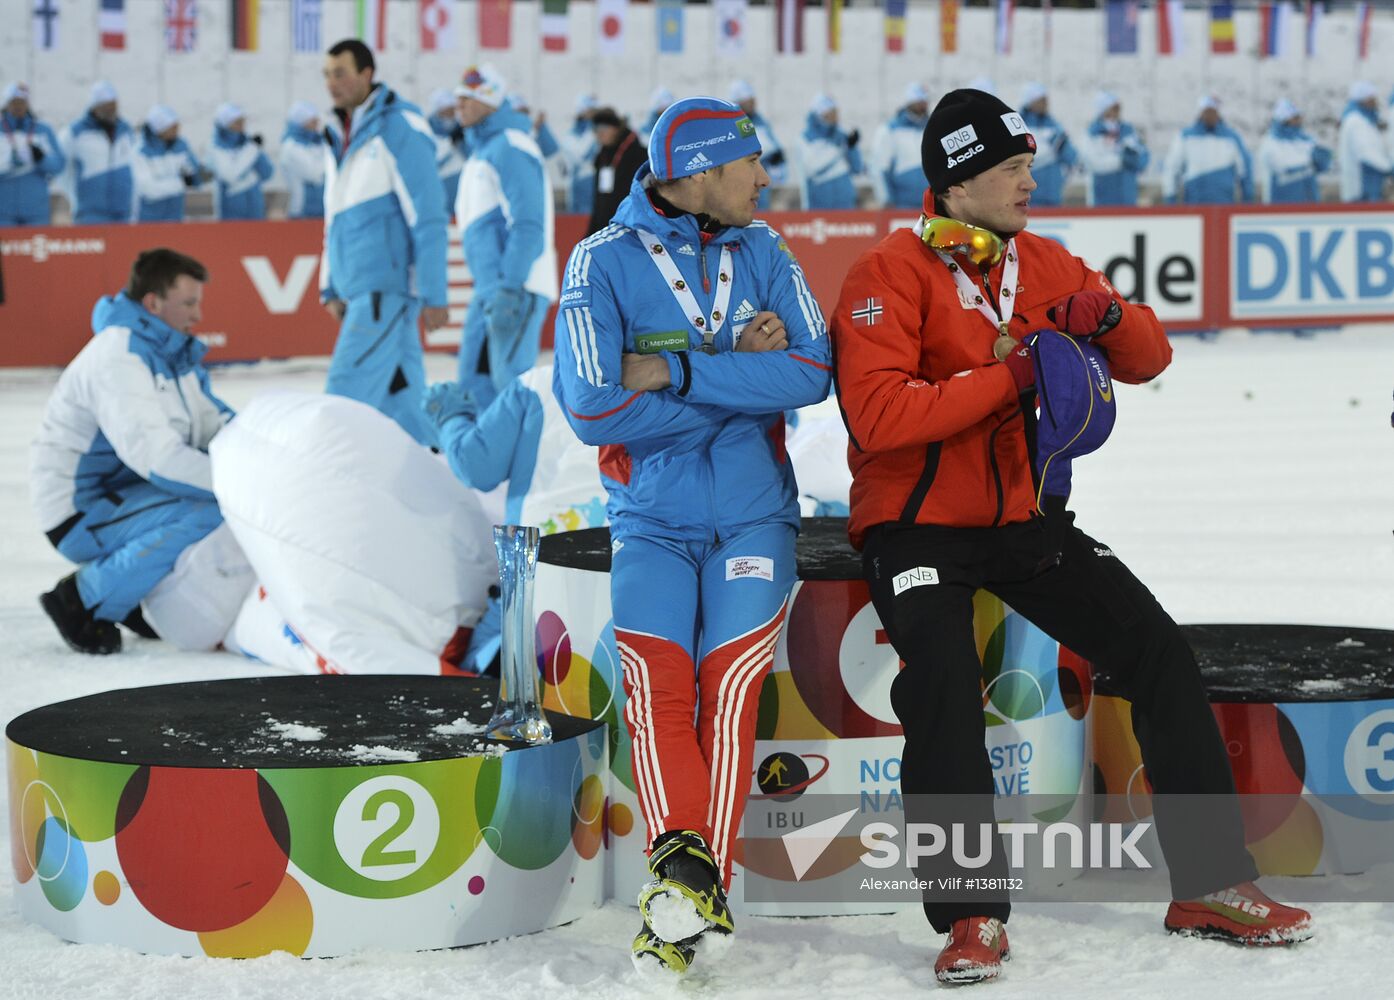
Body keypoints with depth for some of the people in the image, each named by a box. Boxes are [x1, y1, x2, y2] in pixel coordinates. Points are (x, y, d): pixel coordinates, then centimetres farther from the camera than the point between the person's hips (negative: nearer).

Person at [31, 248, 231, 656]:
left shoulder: (175, 352, 8)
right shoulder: (118, 357, -23)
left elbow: (214, 422, 6)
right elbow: (153, 455, -32)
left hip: (125, 498, 10)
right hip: (82, 515, -10)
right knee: (203, 517, -30)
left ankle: (139, 595, 13)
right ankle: (83, 601, -13)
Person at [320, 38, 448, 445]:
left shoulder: (398, 129, -9)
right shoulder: (338, 136, 16)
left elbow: (429, 219, -12)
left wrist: (433, 296, -15)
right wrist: (331, 288, 20)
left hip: (387, 285, -8)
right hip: (358, 289, 8)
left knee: (346, 394, -13)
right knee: (399, 399, 10)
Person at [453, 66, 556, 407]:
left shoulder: (510, 147, -11)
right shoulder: (480, 152, 20)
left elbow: (527, 225, -19)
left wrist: (509, 289, -24)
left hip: (516, 289, -10)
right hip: (488, 289, 10)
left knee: (512, 382, -10)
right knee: (475, 380, 7)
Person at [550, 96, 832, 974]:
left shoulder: (761, 252, 6)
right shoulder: (604, 263, -4)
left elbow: (811, 373, -7)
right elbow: (594, 408, -14)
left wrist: (679, 372, -15)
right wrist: (740, 373, -11)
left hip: (753, 516, 1)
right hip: (652, 517, -1)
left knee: (731, 682, -13)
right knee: (656, 679, -20)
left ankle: (702, 888, -14)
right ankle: (681, 866, -29)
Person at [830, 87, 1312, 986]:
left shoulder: (1043, 264, 7)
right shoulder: (891, 276, -12)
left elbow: (1148, 359, 8)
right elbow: (877, 412, -25)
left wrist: (1108, 315, -14)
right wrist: (1007, 375, -26)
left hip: (1027, 519, 6)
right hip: (918, 527, -6)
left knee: (1159, 650, -5)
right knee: (943, 680, -30)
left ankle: (1212, 886, 4)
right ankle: (972, 914, -20)